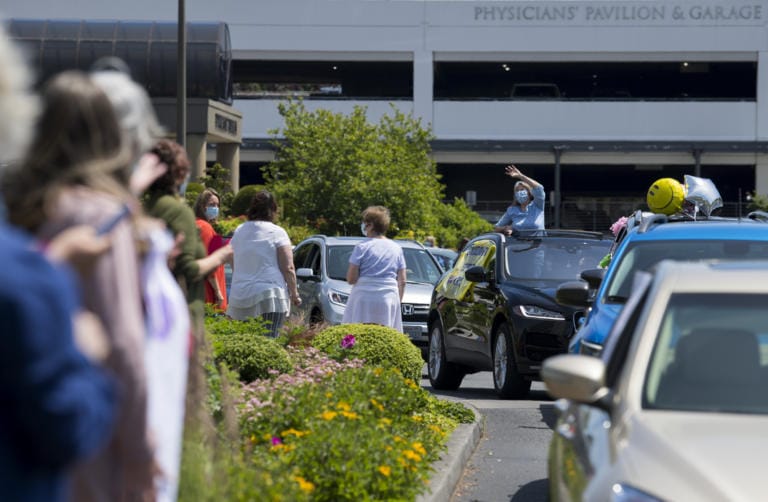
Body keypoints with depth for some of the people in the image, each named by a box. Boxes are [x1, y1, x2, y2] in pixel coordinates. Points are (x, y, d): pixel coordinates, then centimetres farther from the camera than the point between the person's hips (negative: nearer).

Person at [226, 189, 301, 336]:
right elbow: (288, 268, -5)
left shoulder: (238, 232, 14)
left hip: (240, 297, 5)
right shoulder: (277, 233, -1)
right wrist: (294, 294, 3)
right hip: (270, 297, -5)